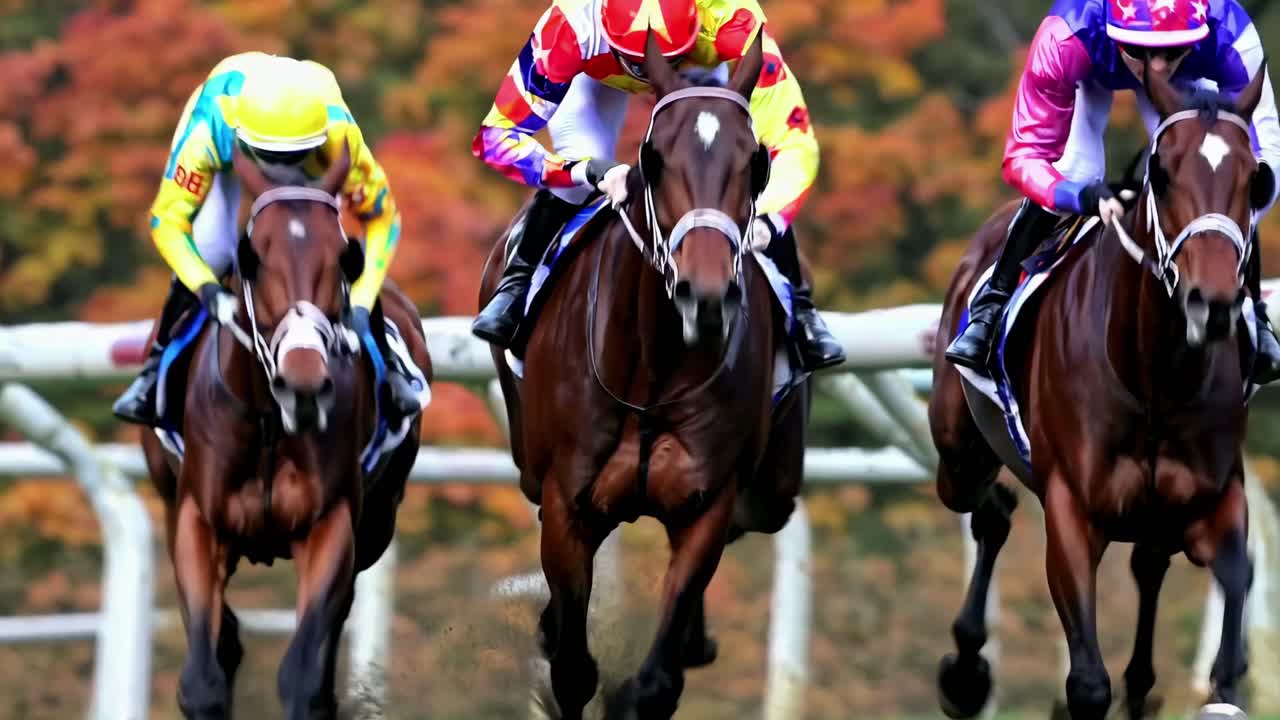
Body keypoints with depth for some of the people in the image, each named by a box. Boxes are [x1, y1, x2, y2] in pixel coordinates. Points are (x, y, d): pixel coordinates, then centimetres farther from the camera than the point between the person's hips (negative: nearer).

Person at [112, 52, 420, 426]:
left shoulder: (338, 136, -43)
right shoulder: (209, 132, -46)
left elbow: (381, 215, -29)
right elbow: (168, 218, -38)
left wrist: (361, 304, -39)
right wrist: (208, 290, -54)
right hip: (229, 168, 0)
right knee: (206, 255, -19)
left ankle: (386, 366, 8)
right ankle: (158, 369, 2)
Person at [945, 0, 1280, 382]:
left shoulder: (1231, 38, -42)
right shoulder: (1065, 40, -45)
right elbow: (1024, 155, -38)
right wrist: (1086, 196, -58)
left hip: (1187, 79, 1)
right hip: (1090, 76, -1)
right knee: (1071, 172, -20)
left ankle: (1249, 312, 9)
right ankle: (991, 305, 2)